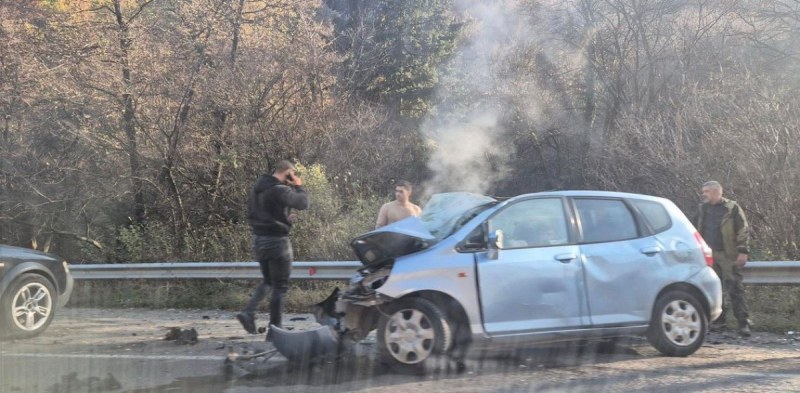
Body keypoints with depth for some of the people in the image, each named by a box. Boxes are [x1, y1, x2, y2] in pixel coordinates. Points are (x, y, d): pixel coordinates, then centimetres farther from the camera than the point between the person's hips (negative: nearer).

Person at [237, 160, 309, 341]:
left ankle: (248, 312, 3)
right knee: (280, 286, 3)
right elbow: (303, 203, -20)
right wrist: (299, 186, -3)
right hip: (276, 240, -8)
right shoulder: (279, 190, -19)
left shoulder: (258, 188, 10)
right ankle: (274, 329, 6)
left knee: (268, 281, 22)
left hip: (258, 239, 8)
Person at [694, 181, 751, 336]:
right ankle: (719, 319, 19)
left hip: (728, 255, -5)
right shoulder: (703, 209, 12)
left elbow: (743, 231, -6)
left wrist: (742, 251, -12)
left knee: (735, 289, -7)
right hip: (709, 255, 5)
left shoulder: (732, 208, -4)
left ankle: (743, 322, -5)